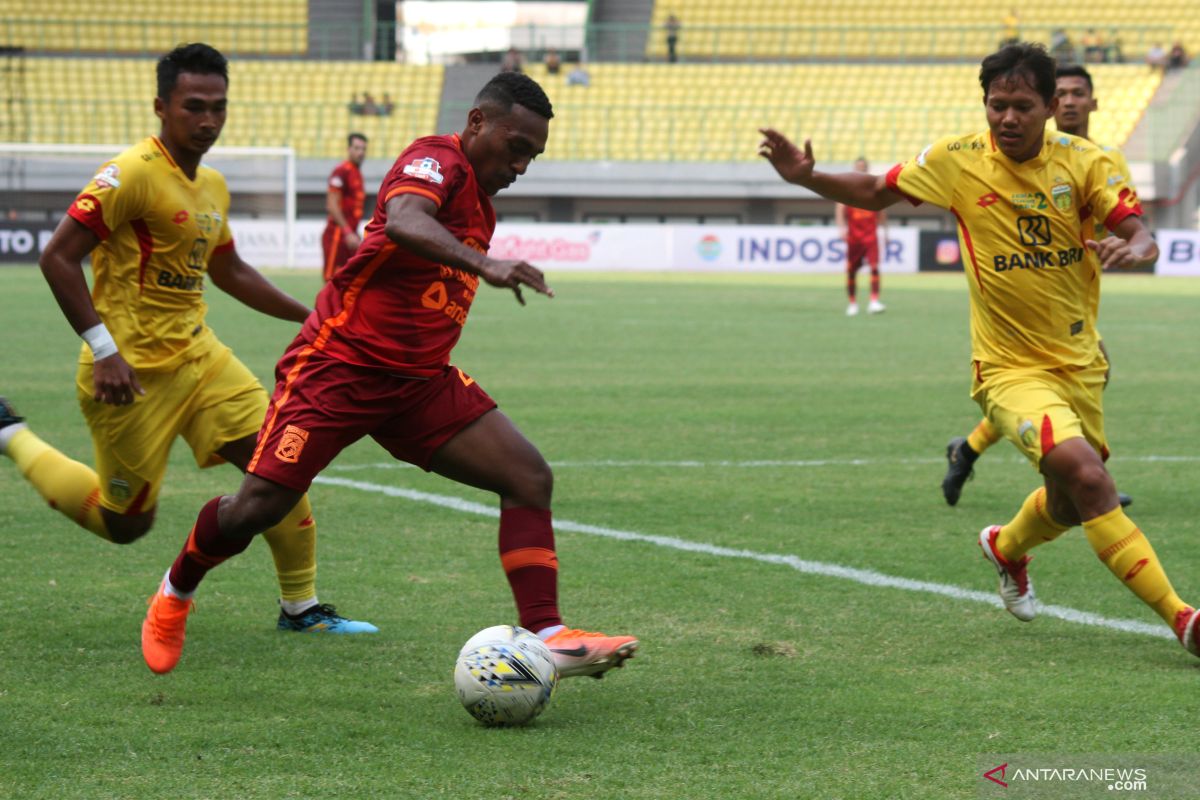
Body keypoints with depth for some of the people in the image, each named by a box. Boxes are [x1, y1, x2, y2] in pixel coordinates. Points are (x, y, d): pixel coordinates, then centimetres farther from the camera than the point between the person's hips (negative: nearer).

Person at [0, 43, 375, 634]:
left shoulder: (213, 186, 10)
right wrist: (104, 350, -25)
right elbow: (57, 258, -19)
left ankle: (300, 606, 11)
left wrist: (310, 318, 22)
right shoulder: (133, 173, -17)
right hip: (133, 373, -7)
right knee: (125, 523, 4)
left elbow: (229, 272, 27)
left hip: (198, 355, 7)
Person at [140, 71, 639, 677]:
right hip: (340, 364, -8)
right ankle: (176, 593, 22)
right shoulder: (437, 161, -13)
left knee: (529, 478, -9)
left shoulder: (477, 199, 14)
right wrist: (484, 266, -50)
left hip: (419, 381, 8)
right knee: (260, 506, -8)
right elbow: (403, 222, -36)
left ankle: (545, 635, -15)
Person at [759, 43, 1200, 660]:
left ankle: (1005, 548, 55)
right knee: (1084, 472, -26)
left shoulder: (1084, 162, -5)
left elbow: (1141, 235, -13)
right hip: (1010, 369, -4)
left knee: (1069, 505, 17)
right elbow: (875, 193, 7)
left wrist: (1133, 248, -37)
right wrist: (806, 177, -9)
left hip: (1080, 364, 4)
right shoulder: (957, 161, -7)